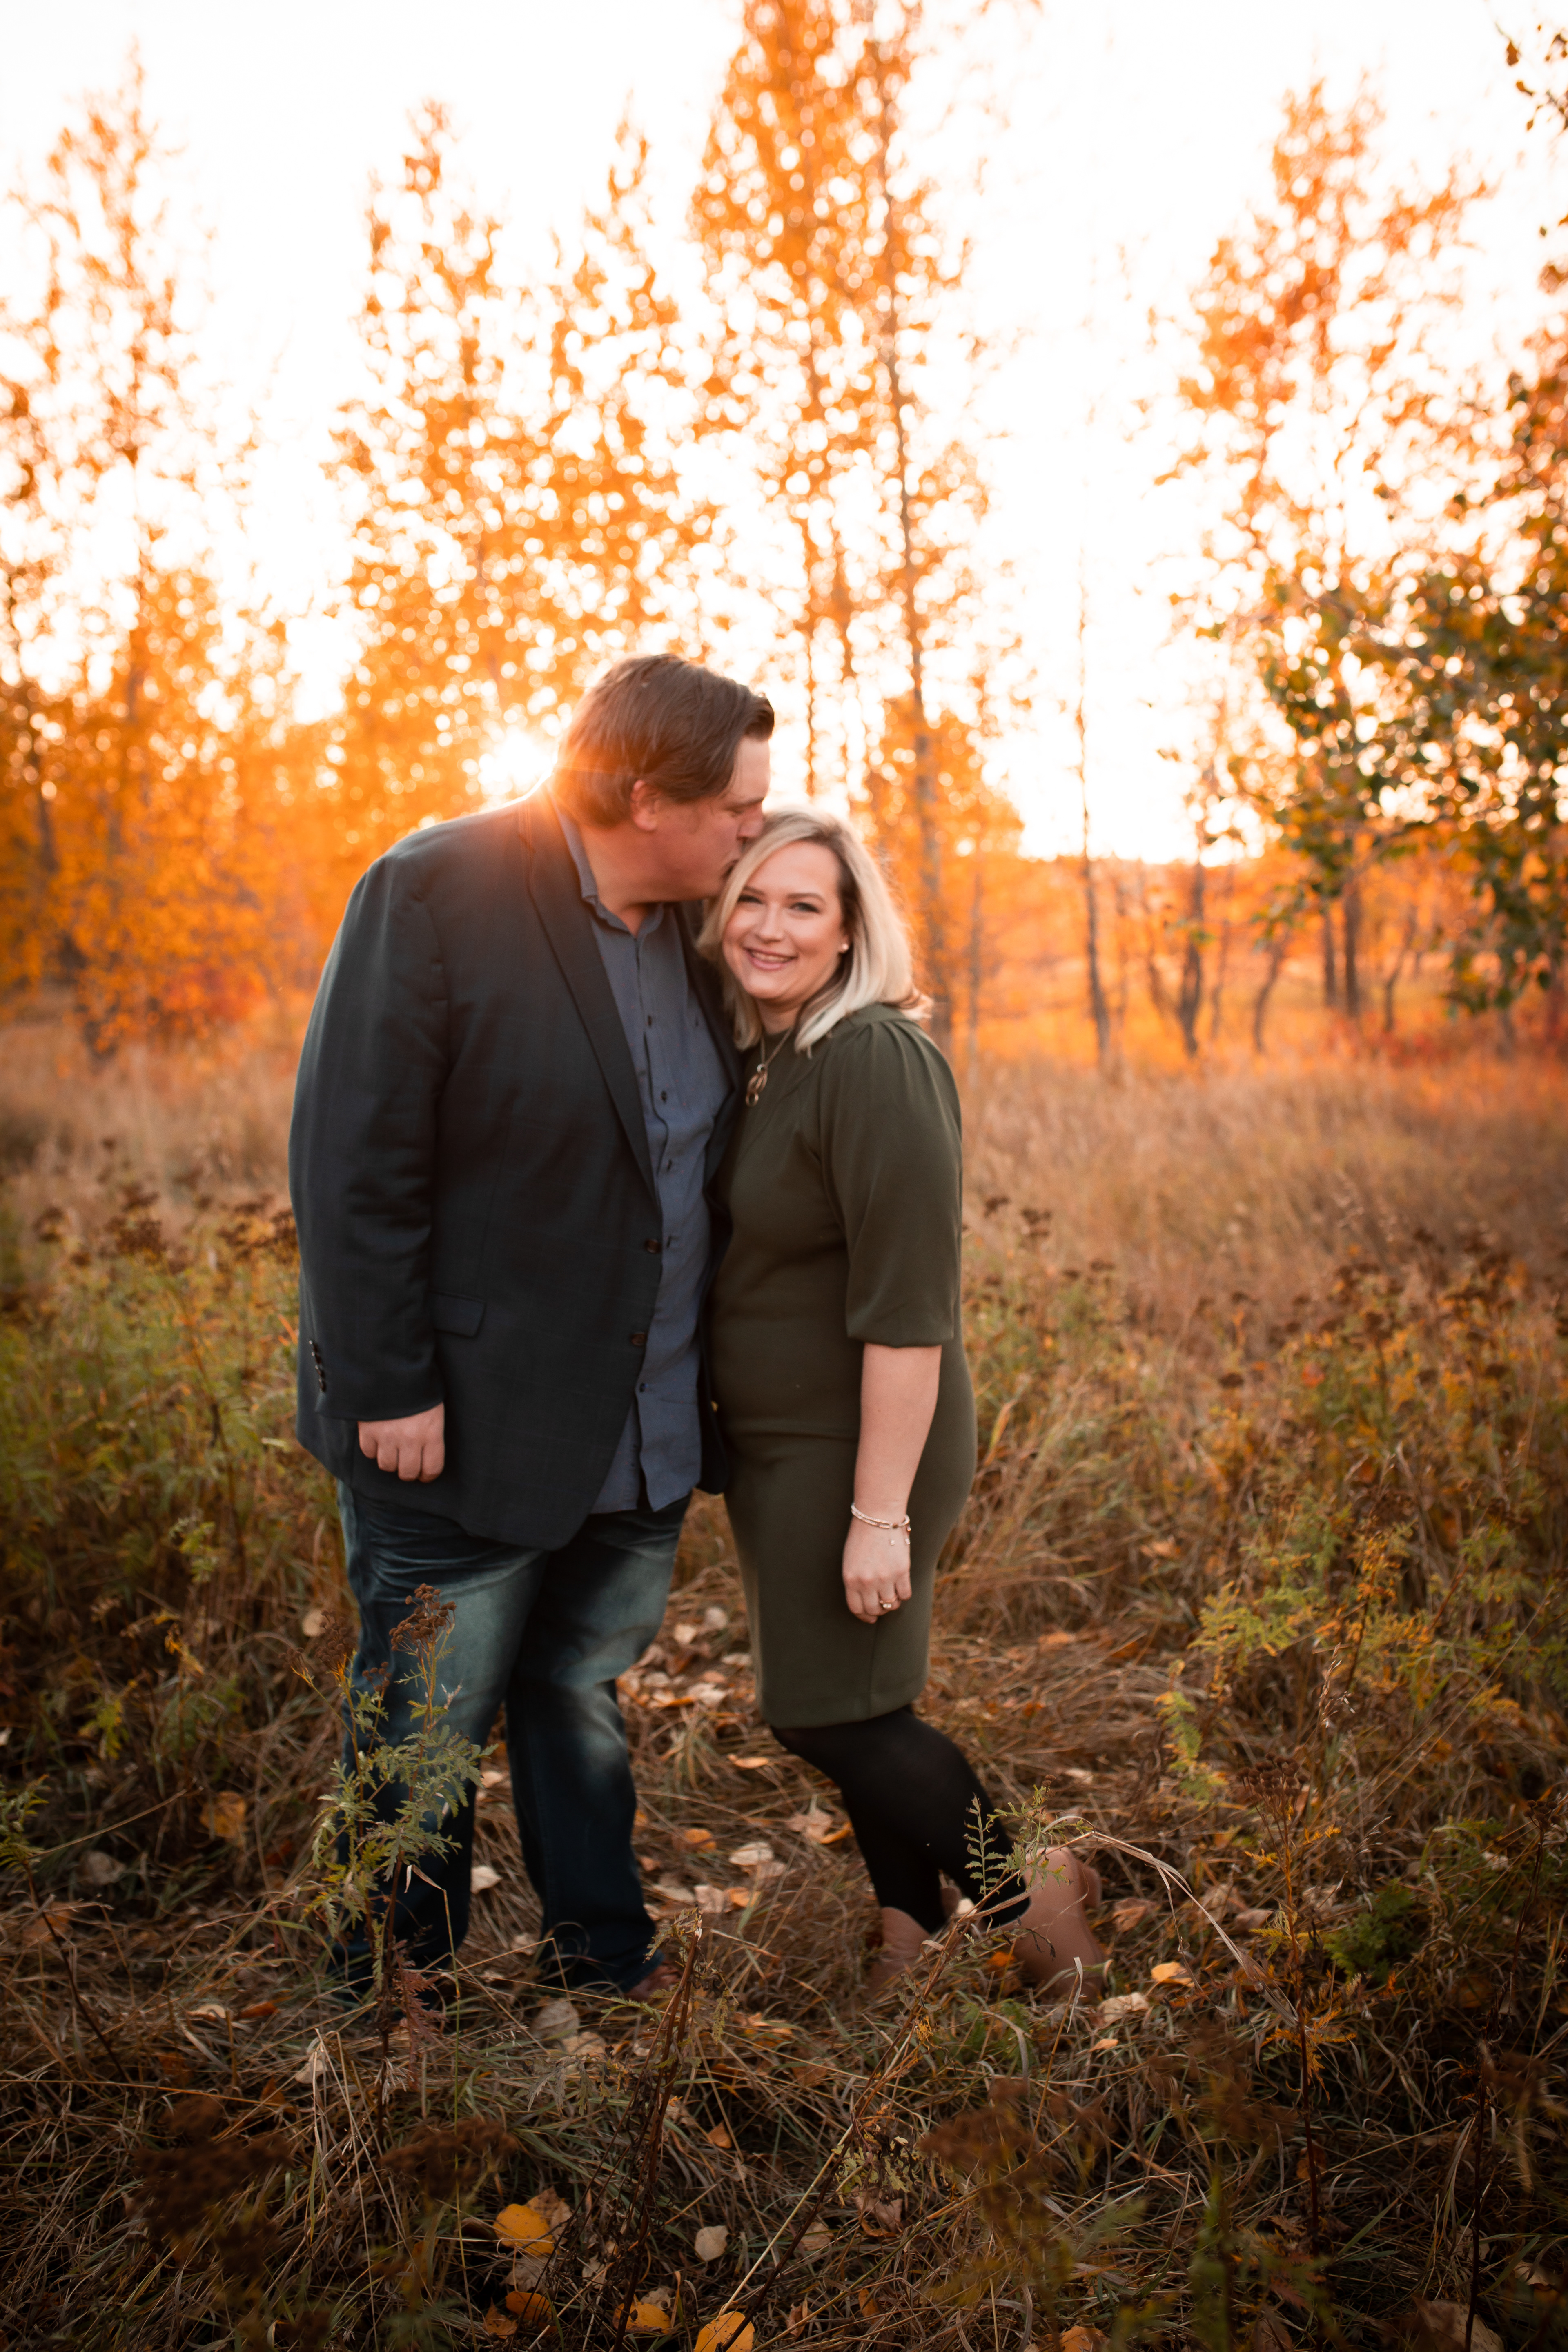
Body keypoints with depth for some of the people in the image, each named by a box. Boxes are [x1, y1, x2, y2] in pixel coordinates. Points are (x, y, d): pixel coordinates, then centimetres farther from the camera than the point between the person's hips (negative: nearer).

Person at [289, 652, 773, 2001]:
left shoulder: (692, 926, 5)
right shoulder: (437, 894, -16)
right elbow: (354, 1163, -17)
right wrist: (389, 1388, -18)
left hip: (644, 1425, 6)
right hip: (466, 1423, -6)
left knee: (584, 1695, 21)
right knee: (429, 1727, 11)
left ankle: (604, 1959, 38)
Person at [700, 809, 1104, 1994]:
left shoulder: (875, 1062, -21)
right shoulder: (756, 1057, 7)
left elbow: (908, 1306, -24)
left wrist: (882, 1513, -23)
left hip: (858, 1444, -8)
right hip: (774, 1447, 8)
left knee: (831, 1713, 1)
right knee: (853, 1702, 17)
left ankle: (1039, 1897, 22)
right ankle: (915, 1939, 35)